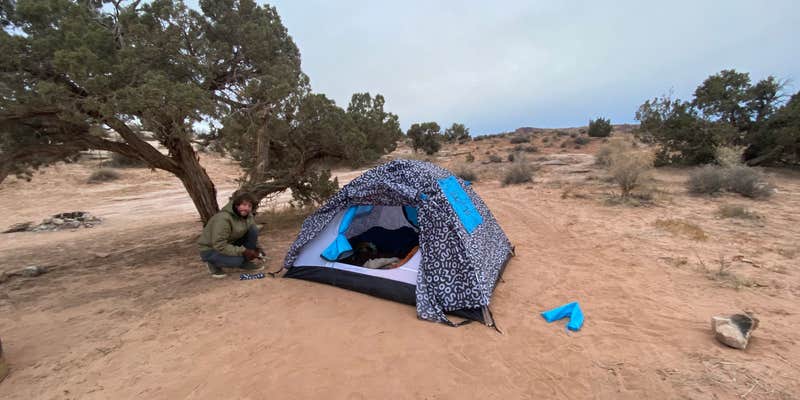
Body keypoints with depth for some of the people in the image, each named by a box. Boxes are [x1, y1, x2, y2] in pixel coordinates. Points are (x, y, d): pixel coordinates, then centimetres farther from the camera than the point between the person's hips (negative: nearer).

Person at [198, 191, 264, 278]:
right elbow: (219, 245, -32)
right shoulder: (223, 218, -30)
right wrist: (242, 251, -33)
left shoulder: (249, 216, -7)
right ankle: (213, 263, 1)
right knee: (237, 260, -33)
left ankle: (245, 262, 0)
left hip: (231, 243, 7)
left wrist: (257, 248, -11)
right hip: (211, 249, -7)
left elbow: (253, 233, 6)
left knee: (253, 229, -15)